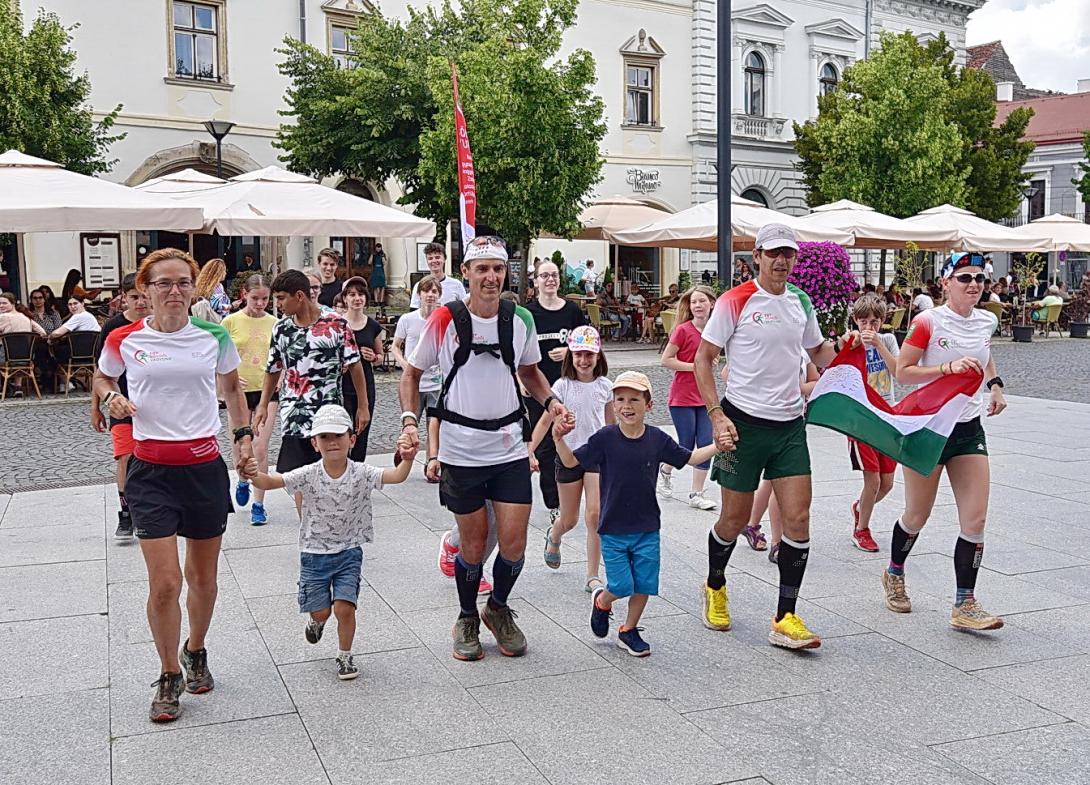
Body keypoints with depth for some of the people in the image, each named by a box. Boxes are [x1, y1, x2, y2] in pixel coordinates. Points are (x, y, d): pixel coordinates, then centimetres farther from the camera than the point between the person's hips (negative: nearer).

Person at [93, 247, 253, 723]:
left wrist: (243, 434, 8)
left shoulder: (214, 336, 0)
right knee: (164, 582, -7)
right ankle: (170, 677, 15)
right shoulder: (124, 340, -3)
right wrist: (111, 398, -6)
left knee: (203, 577, 14)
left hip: (205, 466, 2)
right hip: (151, 470, -2)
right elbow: (101, 379, 16)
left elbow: (232, 386, 17)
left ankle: (195, 653, 40)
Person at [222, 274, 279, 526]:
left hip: (267, 390, 0)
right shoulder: (231, 321, -3)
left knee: (260, 448, -5)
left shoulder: (274, 323, 1)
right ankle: (243, 481, 45)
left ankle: (258, 505, 5)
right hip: (240, 391, 0)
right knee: (240, 446, 12)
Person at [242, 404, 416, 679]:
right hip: (314, 553, 0)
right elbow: (269, 482, -19)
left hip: (348, 552, 0)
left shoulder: (361, 473, -10)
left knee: (344, 607, -8)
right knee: (321, 611, 5)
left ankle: (345, 656, 17)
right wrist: (255, 475, -41)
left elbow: (395, 476, -22)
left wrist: (407, 459, -42)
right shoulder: (308, 475, -11)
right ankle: (316, 620, 44)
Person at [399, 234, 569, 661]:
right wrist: (409, 420, -10)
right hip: (461, 449, -2)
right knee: (474, 545, 6)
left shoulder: (520, 319, 1)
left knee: (514, 542, -1)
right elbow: (412, 372, 4)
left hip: (509, 447, 2)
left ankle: (498, 609, 29)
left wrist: (550, 400, 0)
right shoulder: (444, 321, -8)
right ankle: (467, 619, 32)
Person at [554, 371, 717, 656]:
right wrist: (559, 439, -24)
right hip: (613, 528, -2)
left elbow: (688, 458, 9)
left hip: (647, 528, 3)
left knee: (644, 584, 5)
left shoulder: (658, 439, -3)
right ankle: (601, 602, 32)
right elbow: (571, 461, -7)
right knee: (622, 586, -3)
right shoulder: (605, 438, -10)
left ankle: (629, 630, 28)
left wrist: (718, 446, -2)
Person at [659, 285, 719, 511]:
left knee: (706, 445, 0)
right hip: (682, 397, -5)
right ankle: (665, 470, 31)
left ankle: (696, 494, 10)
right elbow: (665, 360, -14)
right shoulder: (683, 330, -12)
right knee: (686, 447, 0)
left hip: (704, 397, 5)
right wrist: (695, 366, -17)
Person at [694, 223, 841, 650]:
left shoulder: (801, 301, 9)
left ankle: (785, 620, 4)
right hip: (743, 421, -4)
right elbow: (703, 359, -6)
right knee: (734, 518, 6)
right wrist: (716, 415, -15)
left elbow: (818, 351, 25)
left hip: (790, 423, 5)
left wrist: (841, 347, 3)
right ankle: (715, 587, 35)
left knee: (798, 519, -4)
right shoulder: (736, 301, -7)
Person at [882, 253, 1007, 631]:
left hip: (969, 429, 5)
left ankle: (964, 606, 4)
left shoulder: (986, 321, 5)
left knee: (975, 520, -3)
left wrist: (995, 384, 12)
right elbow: (902, 371, -13)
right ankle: (894, 574, 36)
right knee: (917, 516, 9)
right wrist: (948, 367, -24)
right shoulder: (929, 322, -12)